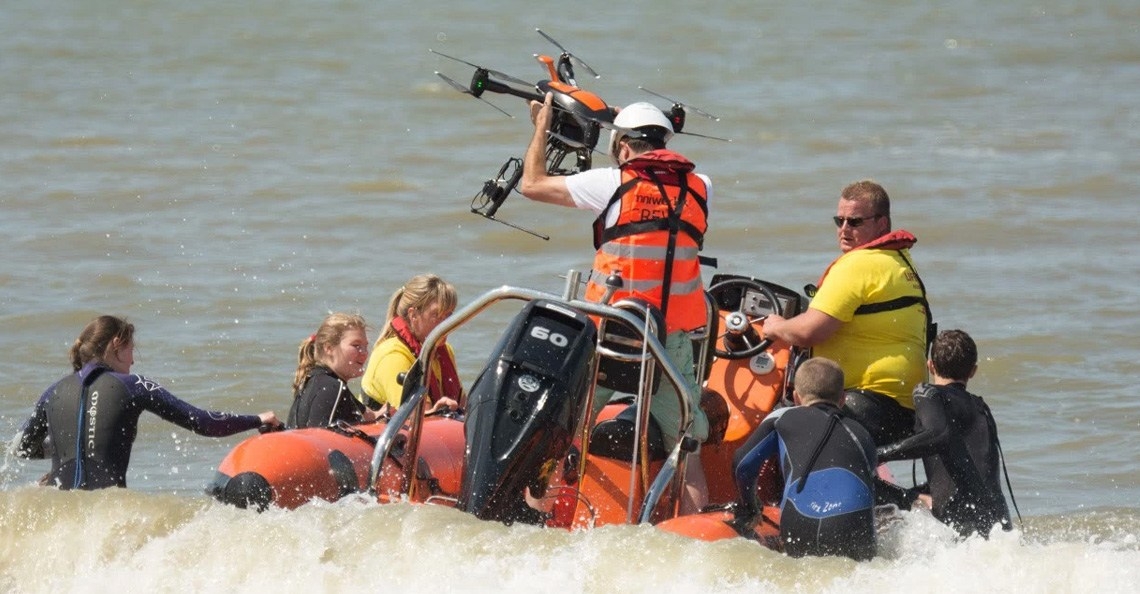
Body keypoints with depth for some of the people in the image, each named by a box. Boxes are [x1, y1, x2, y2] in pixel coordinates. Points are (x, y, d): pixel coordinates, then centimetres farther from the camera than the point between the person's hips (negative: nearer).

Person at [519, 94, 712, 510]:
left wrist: (541, 127, 22)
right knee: (684, 444, 7)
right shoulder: (698, 188, 6)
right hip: (674, 336, 3)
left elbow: (532, 184, 7)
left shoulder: (613, 183, -4)